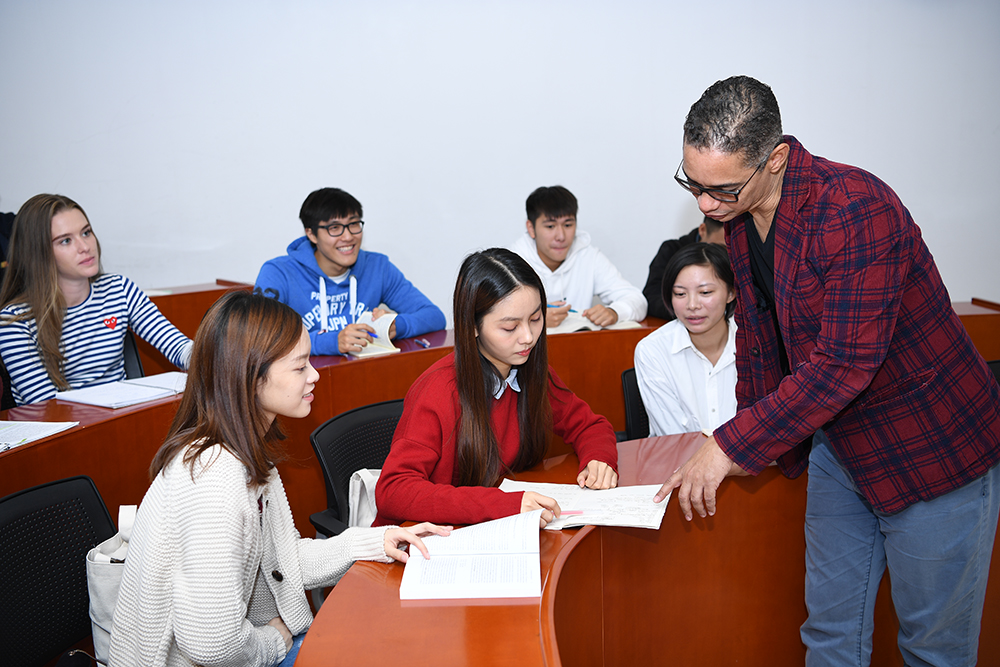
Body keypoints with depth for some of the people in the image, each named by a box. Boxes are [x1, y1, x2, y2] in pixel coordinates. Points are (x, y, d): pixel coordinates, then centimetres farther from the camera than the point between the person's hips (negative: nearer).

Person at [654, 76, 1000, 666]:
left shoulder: (856, 209, -27)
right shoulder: (738, 213, -1)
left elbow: (845, 362, -30)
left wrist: (732, 445, -25)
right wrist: (751, 438, 13)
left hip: (932, 449, -7)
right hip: (836, 441, 7)